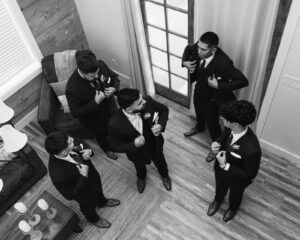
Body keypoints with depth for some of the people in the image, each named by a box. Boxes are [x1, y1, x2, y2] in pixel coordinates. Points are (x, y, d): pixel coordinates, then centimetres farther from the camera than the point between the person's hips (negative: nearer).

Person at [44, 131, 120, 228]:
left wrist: (89, 151, -30)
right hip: (84, 193, -4)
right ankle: (94, 219, 65)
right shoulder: (59, 175, -46)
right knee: (89, 206, 30)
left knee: (98, 190, 36)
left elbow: (81, 144, -8)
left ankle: (102, 202, 71)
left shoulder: (63, 148, -31)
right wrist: (83, 176, -37)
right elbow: (69, 195, -28)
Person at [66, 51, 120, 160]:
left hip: (110, 106, 4)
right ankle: (107, 149, 64)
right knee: (101, 135, 28)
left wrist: (114, 88, -27)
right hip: (94, 119, -4)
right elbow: (76, 112, -28)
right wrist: (96, 102, -37)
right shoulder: (72, 89, -39)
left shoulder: (100, 65, -25)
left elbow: (114, 77, -6)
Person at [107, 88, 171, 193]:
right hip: (137, 152, -1)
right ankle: (141, 177, 70)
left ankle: (165, 175, 68)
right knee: (140, 167, 33)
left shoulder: (148, 102, -34)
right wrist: (134, 145, -36)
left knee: (160, 162, 32)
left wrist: (161, 125, -30)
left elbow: (164, 110, -13)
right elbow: (115, 145, -22)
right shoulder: (115, 124, -39)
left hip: (155, 144, 2)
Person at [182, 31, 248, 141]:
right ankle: (199, 127, 69)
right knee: (199, 114, 34)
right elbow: (188, 48, 3)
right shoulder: (199, 46, -22)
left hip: (211, 99, -6)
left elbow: (243, 81, -37)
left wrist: (218, 85, -37)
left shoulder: (223, 63, -39)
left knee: (212, 124, 17)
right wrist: (185, 62, -15)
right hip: (198, 91, 6)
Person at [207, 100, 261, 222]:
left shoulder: (252, 149, -45)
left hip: (237, 180, -4)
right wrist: (216, 147, -24)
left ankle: (233, 208, 66)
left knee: (235, 195, 32)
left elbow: (250, 174, -27)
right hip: (220, 170, 4)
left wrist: (226, 166, -32)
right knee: (220, 188, 36)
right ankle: (217, 200, 70)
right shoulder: (230, 129, -27)